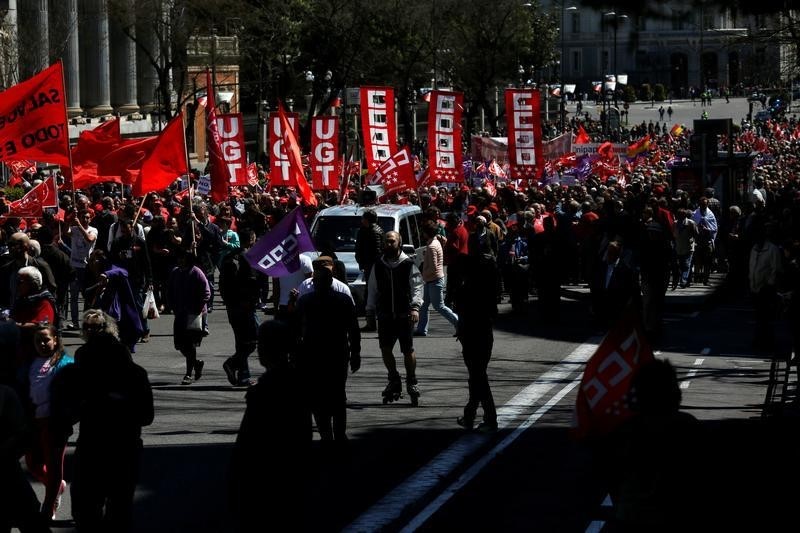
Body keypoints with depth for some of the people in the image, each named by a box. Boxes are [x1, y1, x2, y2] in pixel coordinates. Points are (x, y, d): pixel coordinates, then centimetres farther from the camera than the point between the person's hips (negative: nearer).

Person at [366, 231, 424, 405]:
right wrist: (370, 309, 10)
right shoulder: (378, 266, 9)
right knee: (385, 348, 1)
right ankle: (394, 381, 19)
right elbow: (373, 289, 15)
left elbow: (417, 286, -5)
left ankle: (411, 382, 13)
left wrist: (415, 307, -17)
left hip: (404, 314, -3)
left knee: (408, 350, -2)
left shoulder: (408, 265, -2)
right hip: (385, 315, 3)